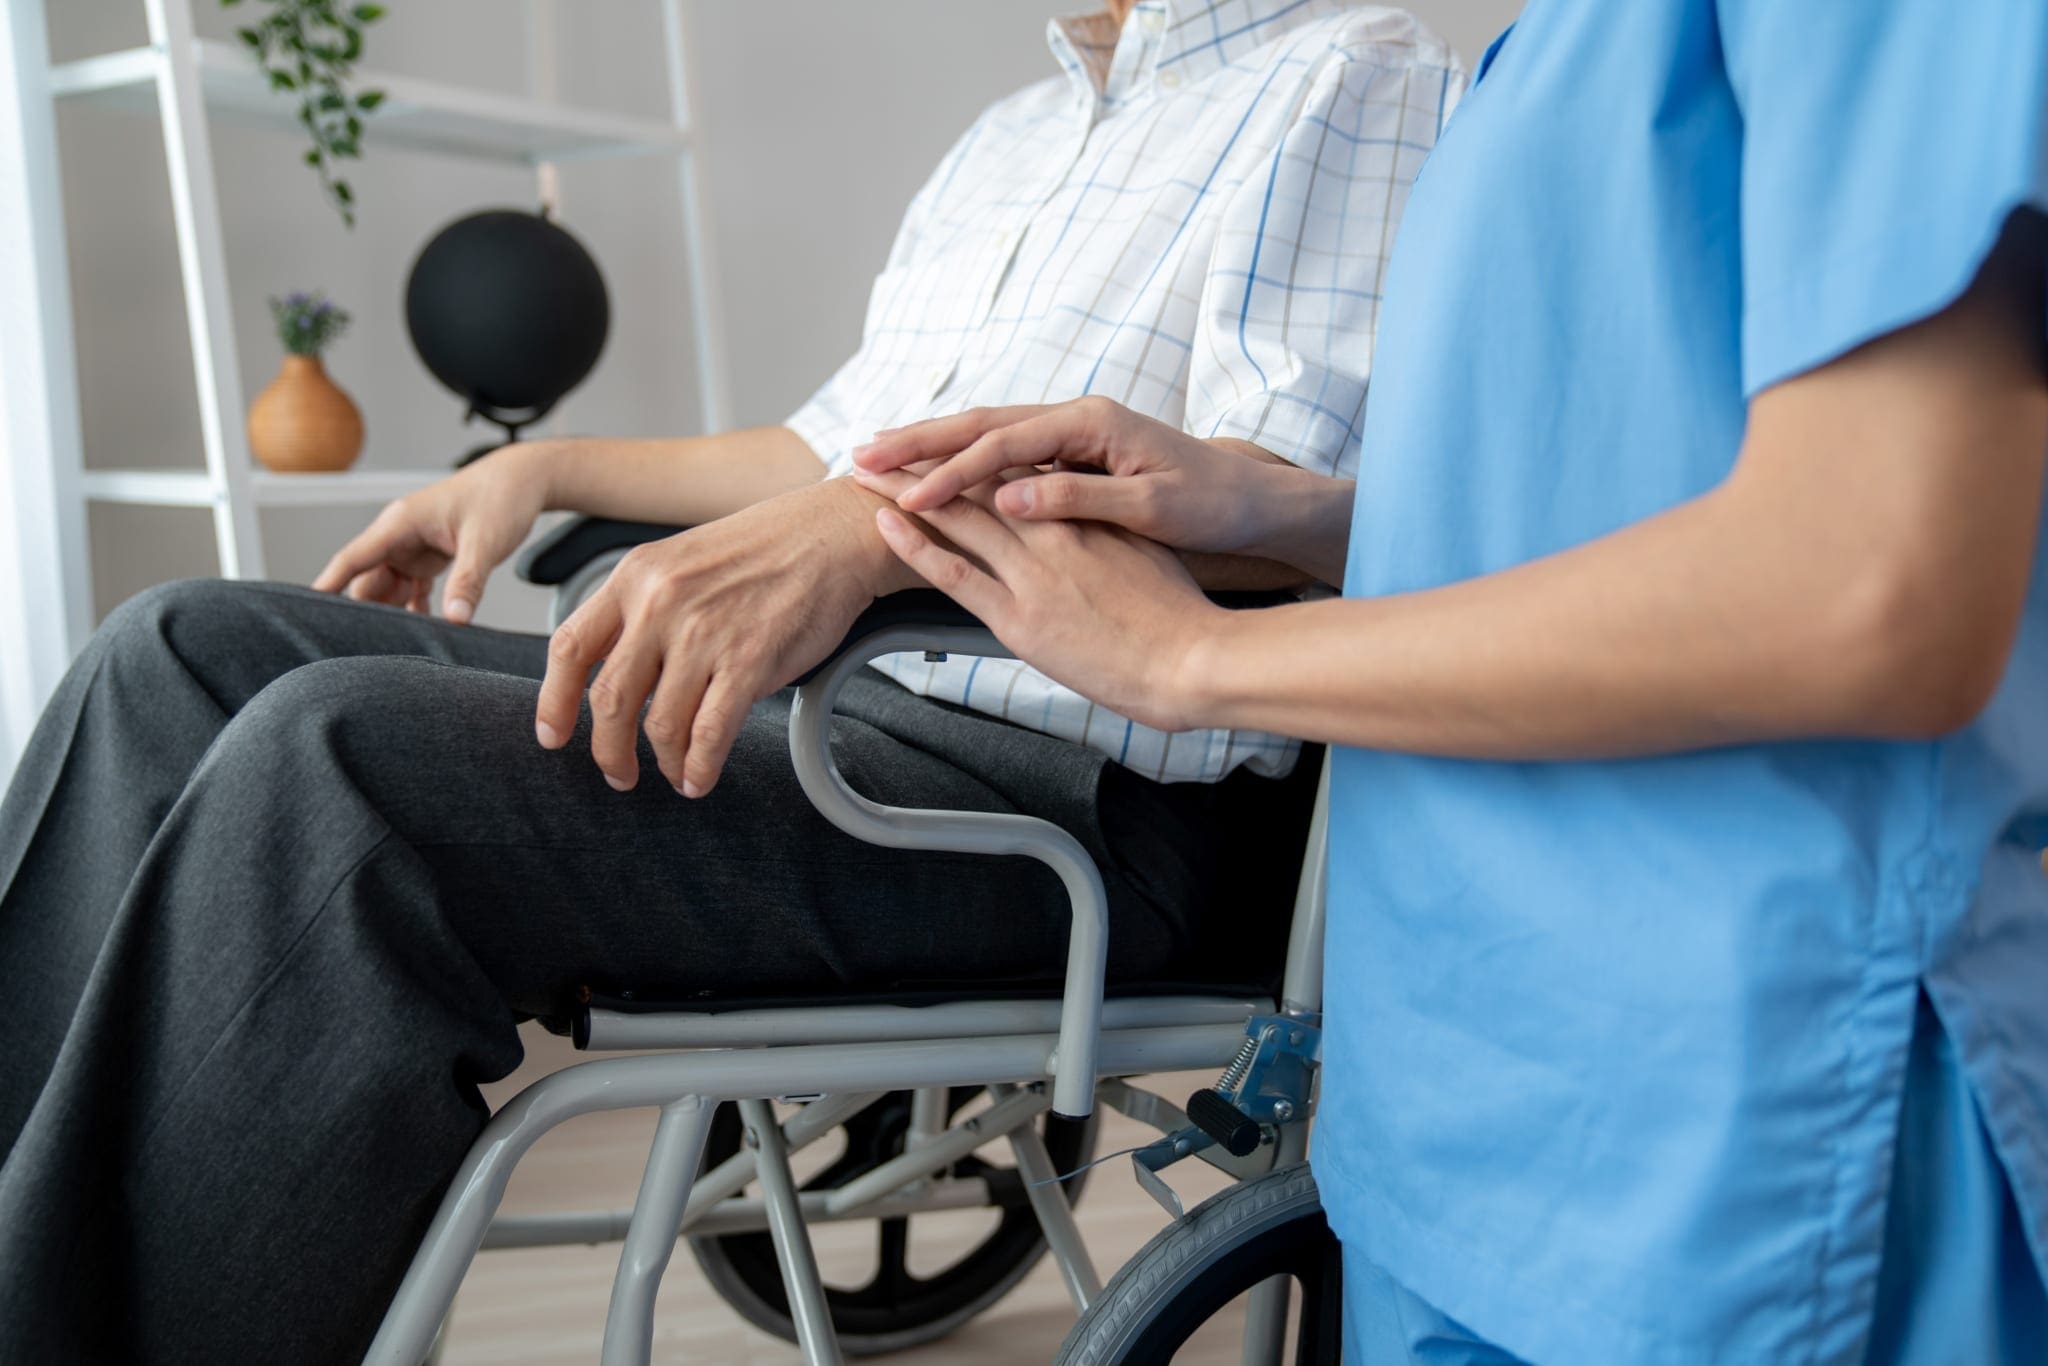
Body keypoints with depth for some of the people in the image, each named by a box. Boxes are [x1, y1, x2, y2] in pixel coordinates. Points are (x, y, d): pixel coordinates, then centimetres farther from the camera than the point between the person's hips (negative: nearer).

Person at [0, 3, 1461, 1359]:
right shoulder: (1009, 138, 26)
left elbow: (1285, 504, -19)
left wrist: (862, 530, -31)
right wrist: (544, 467, 26)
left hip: (1067, 790, -9)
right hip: (815, 698, 9)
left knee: (337, 755, -27)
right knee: (190, 652, 0)